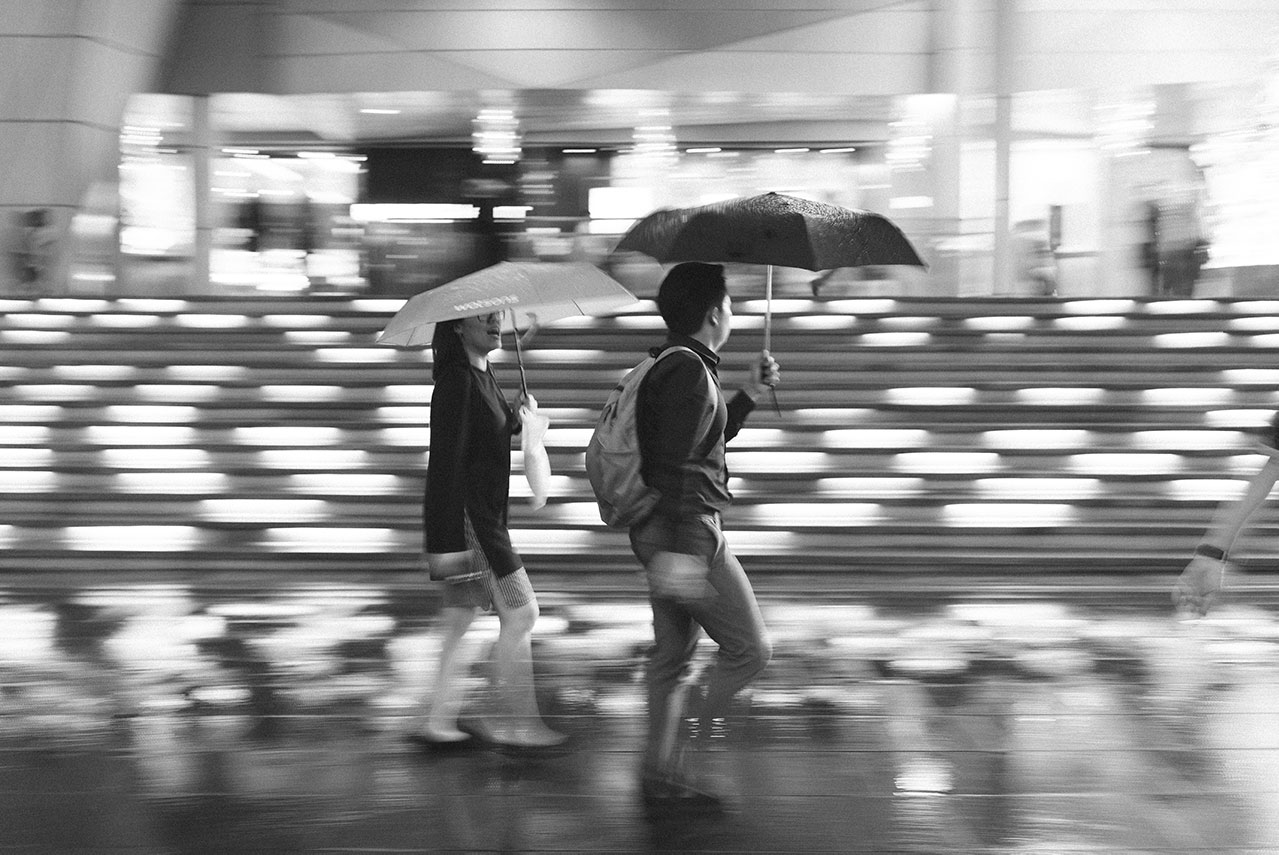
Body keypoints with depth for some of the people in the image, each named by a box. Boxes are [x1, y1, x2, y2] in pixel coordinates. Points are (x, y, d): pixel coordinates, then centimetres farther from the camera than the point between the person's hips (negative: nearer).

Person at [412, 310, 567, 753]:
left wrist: (515, 418, 6)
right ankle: (512, 721, 4)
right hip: (463, 518, -10)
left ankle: (438, 722, 17)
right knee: (520, 612, -4)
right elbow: (445, 462, -22)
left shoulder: (483, 375, 14)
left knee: (461, 617, 12)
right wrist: (448, 541, -24)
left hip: (483, 514, 10)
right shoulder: (456, 380, -17)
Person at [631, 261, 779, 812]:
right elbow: (679, 466, -25)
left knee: (672, 655, 14)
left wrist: (750, 395, 27)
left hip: (659, 532, 10)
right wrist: (685, 551, -28)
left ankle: (659, 774, 20)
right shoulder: (689, 371, -17)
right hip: (686, 532, -10)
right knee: (750, 649, -1)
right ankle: (684, 760, 1)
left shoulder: (669, 365, 15)